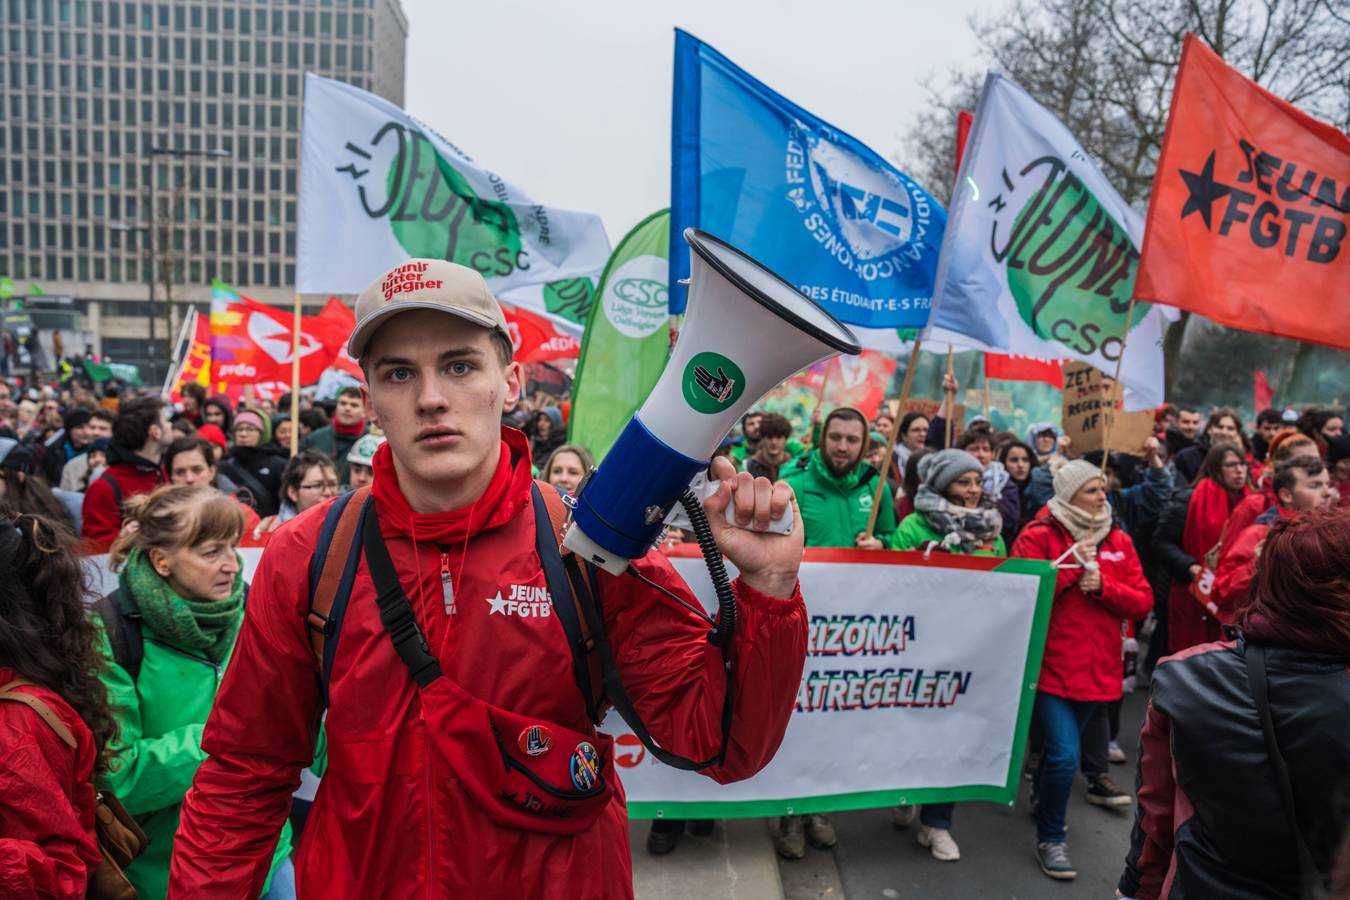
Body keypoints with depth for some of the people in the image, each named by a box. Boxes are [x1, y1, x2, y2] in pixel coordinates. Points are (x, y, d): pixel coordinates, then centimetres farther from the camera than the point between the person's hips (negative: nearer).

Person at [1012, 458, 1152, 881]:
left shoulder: (1118, 541, 6)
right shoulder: (1038, 536, -9)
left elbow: (1143, 602, 2)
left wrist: (1102, 585, -15)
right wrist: (1072, 564, -19)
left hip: (1097, 667, 5)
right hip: (1051, 666, -5)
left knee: (1061, 747, 21)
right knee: (1065, 754, -12)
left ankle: (1044, 800, 48)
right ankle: (1050, 838, 8)